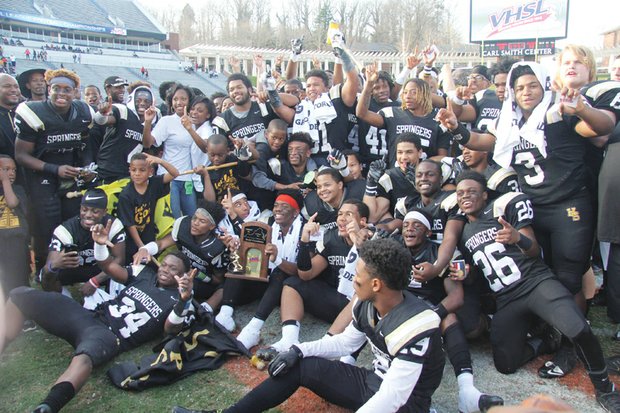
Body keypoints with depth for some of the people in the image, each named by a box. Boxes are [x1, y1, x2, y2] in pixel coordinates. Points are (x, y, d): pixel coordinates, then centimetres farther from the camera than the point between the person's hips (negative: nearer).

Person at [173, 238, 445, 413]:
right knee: (300, 366, 0)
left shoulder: (414, 329, -30)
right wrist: (300, 350, -1)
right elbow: (346, 342, 10)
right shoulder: (367, 306, -5)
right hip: (374, 383, 8)